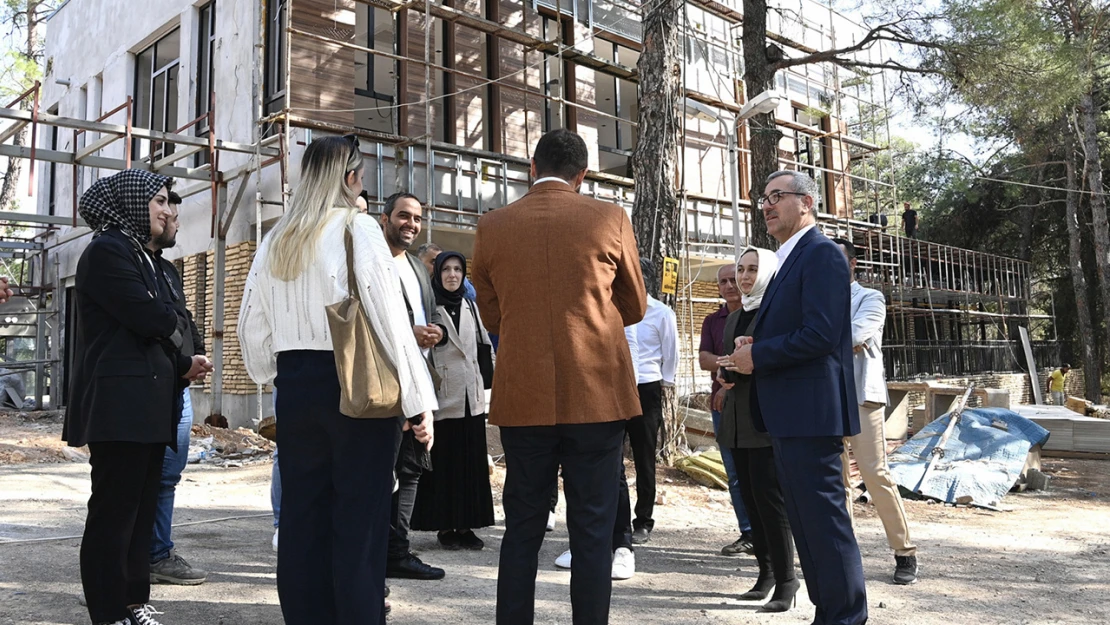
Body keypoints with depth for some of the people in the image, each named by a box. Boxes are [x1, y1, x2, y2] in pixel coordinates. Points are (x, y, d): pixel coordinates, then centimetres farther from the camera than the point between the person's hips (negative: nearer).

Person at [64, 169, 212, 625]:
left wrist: (181, 366, 5)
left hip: (146, 405, 10)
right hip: (119, 404, -9)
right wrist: (178, 325, 2)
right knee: (113, 513, -4)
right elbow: (148, 316, -19)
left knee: (140, 511, 12)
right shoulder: (107, 250, -8)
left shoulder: (139, 254, 21)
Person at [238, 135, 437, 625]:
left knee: (302, 515, 12)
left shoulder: (275, 240, 9)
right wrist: (418, 400, -9)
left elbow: (252, 327, 12)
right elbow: (391, 320, -12)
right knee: (360, 520, 1)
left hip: (295, 386, 6)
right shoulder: (357, 229, -7)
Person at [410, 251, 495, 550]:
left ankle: (466, 525, 15)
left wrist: (484, 386, 16)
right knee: (442, 462, 1)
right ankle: (445, 526, 11)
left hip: (471, 396, 5)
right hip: (442, 396, -5)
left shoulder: (470, 307, 13)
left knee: (471, 462, 7)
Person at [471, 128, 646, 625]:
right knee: (592, 531, 6)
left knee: (521, 530, 12)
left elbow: (492, 317, 12)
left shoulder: (492, 226, 2)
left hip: (523, 398, 2)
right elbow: (634, 308, 10)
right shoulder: (609, 219, -2)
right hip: (597, 396, -1)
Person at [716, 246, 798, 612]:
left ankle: (785, 579, 0)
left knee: (769, 496, -9)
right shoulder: (734, 317, 19)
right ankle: (766, 572, 17)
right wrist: (726, 374, 2)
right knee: (750, 497, 9)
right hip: (738, 419, 8)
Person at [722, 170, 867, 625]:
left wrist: (757, 356, -12)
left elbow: (819, 335, -21)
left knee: (823, 518, -4)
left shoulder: (821, 253, -11)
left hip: (809, 412, -10)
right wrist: (757, 347, 6)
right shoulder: (791, 258, 20)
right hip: (788, 415, 10)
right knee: (805, 519, 16)